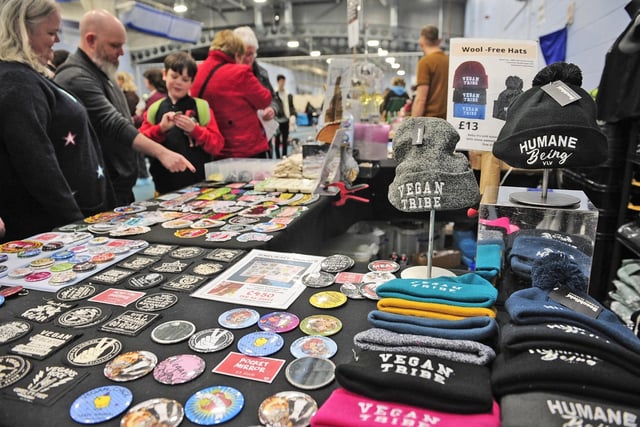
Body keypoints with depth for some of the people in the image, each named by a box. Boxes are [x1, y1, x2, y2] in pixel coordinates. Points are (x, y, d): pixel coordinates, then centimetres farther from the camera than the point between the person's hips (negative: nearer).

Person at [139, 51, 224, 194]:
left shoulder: (201, 106, 1)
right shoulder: (155, 109, 7)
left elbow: (217, 146, -3)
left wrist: (194, 129, -17)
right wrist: (160, 129, -13)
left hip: (200, 182, -2)